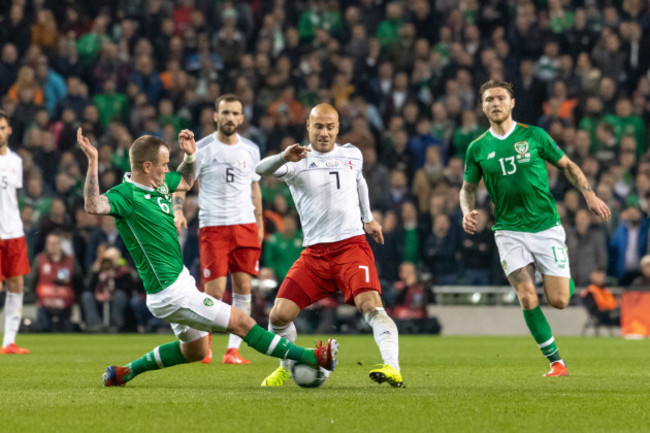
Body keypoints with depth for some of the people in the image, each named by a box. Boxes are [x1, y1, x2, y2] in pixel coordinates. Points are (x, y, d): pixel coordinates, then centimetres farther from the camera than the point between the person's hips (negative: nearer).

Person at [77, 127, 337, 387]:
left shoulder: (159, 184, 7)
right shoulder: (125, 195, -19)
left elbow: (186, 181, 28)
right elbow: (93, 206, -39)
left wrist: (190, 155, 9)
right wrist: (93, 162, -48)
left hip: (181, 279, 11)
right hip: (171, 293, -11)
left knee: (195, 351, 25)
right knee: (241, 322, -8)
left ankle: (123, 372, 29)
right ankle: (313, 358, -6)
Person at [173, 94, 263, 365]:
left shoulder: (251, 150, 10)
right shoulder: (201, 149, -2)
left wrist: (259, 224, 20)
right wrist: (178, 211, -18)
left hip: (245, 225, 4)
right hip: (212, 226, -4)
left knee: (243, 286, -1)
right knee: (215, 291, -9)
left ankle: (233, 350, 4)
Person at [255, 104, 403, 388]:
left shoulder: (352, 155, 9)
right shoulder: (298, 162, -1)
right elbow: (261, 170, -21)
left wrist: (368, 219, 36)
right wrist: (284, 158, -42)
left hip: (352, 245, 0)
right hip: (314, 251, 0)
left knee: (370, 305, -24)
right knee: (280, 315, -5)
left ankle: (392, 367, -32)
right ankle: (286, 368, 20)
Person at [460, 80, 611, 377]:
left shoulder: (534, 136, 0)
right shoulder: (478, 148, 4)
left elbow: (567, 166, 9)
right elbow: (468, 187, 14)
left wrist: (589, 196, -2)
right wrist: (468, 211, -7)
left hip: (546, 227, -1)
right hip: (509, 231, 1)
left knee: (558, 301, -6)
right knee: (528, 300, -13)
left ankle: (566, 281, 32)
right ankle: (556, 361, 0)